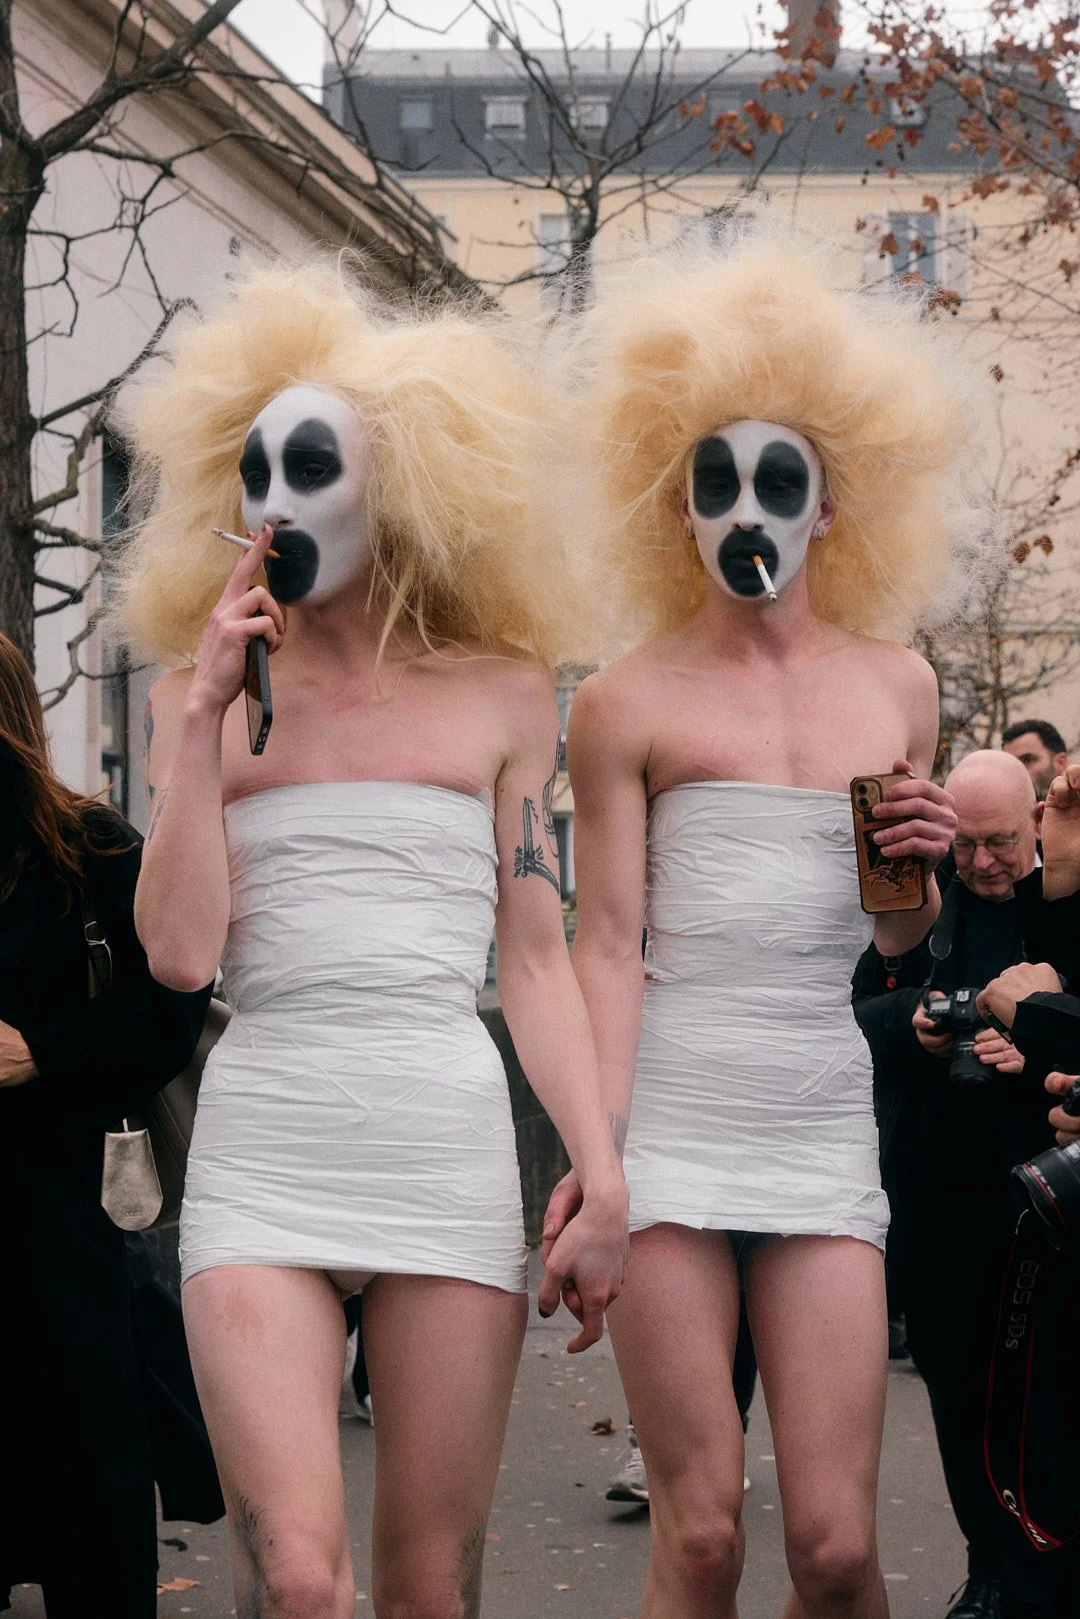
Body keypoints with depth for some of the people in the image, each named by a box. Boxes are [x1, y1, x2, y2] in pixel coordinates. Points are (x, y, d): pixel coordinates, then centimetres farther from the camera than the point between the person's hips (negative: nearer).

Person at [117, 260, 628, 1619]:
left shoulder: (498, 691, 9)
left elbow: (536, 962, 8)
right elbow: (179, 950, -2)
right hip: (260, 1159, 0)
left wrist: (605, 1180, 0)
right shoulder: (205, 693, 9)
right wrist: (204, 717, -4)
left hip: (447, 1151, 1)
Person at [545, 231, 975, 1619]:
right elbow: (607, 942, -1)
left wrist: (923, 863, 1)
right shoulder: (630, 701, 3)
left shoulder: (895, 686, 14)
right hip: (668, 1120, -3)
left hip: (823, 1125, 3)